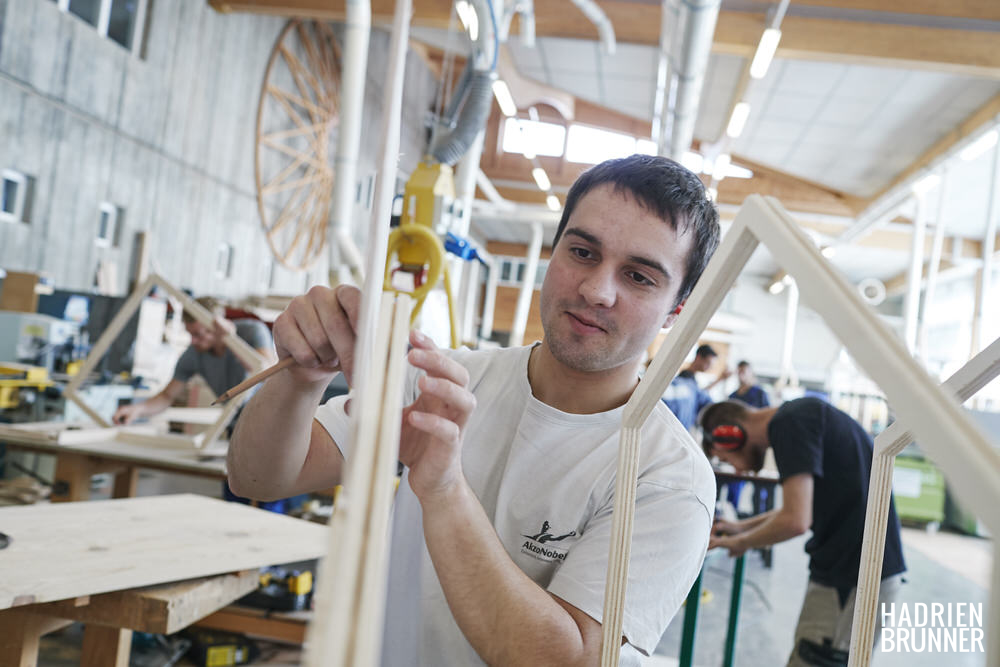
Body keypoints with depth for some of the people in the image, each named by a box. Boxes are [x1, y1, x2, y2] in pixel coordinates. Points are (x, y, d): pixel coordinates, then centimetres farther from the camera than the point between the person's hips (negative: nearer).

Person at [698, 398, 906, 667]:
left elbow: (796, 521, -24)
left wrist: (741, 542, -6)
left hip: (854, 579, -10)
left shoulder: (788, 423, -16)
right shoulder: (803, 413, 14)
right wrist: (743, 526, 22)